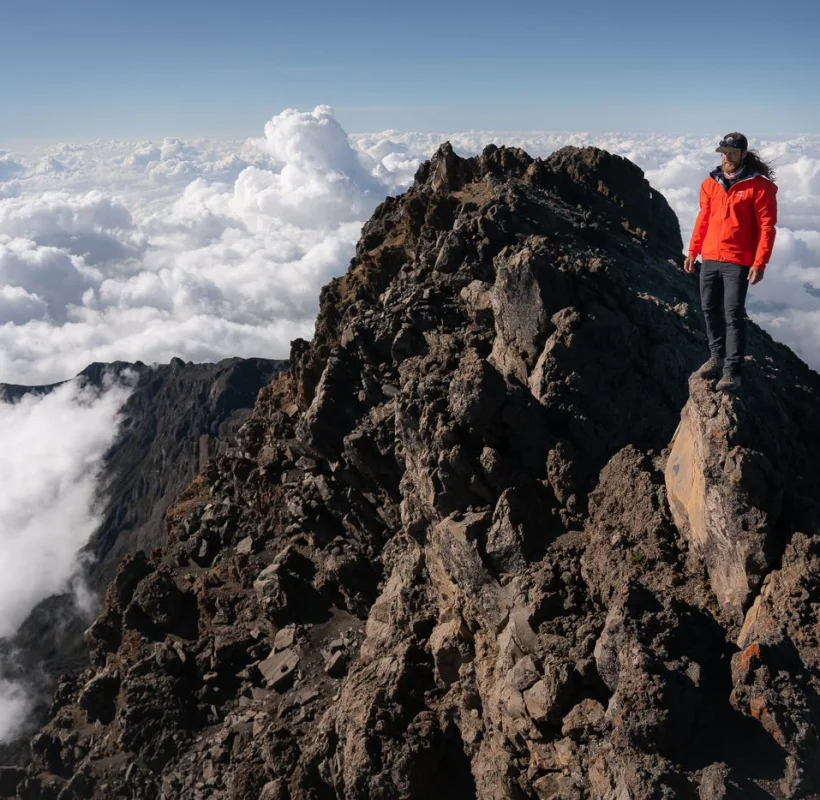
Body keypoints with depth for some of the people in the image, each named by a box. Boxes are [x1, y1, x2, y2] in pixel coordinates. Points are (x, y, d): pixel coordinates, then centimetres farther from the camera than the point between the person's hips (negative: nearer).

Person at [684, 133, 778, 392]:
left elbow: (767, 226, -9)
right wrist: (692, 251, 12)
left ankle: (732, 371, -5)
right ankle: (717, 357, 28)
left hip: (738, 262, -5)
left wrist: (759, 263, -15)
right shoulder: (710, 183, 8)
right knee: (710, 310, 11)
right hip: (710, 259, 5)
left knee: (733, 315, -8)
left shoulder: (759, 186, -7)